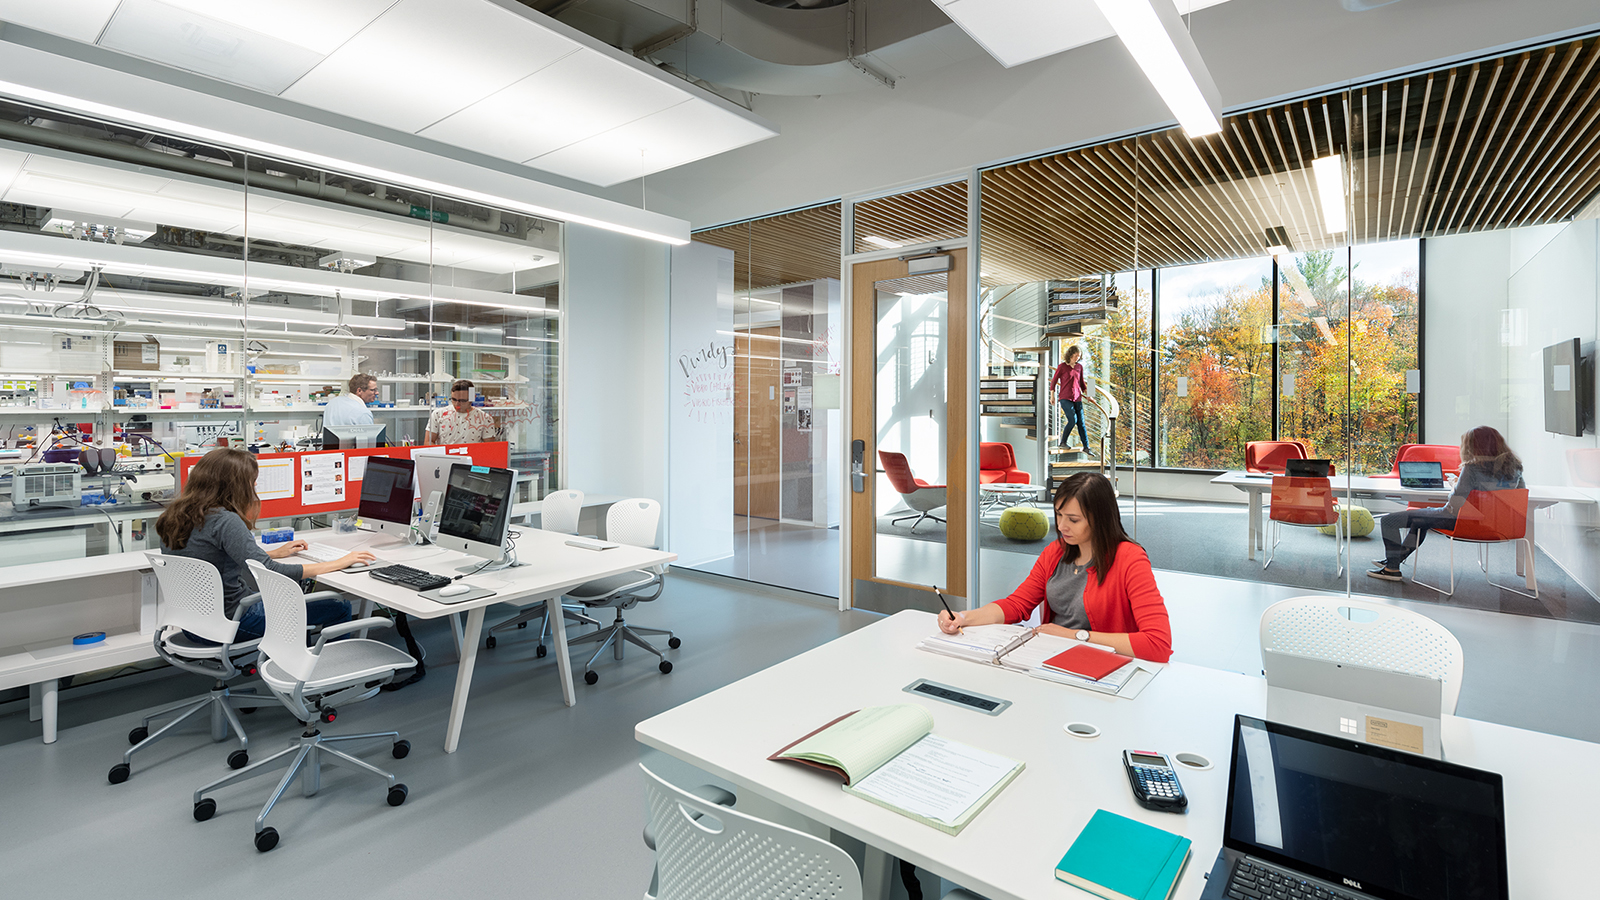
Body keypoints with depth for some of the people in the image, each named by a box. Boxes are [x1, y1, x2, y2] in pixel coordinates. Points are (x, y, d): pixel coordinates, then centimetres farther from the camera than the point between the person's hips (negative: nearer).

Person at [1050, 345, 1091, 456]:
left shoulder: (1079, 366, 10)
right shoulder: (1062, 367, -3)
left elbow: (1081, 382, 20)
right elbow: (1053, 381, 3)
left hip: (1077, 398, 4)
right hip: (1065, 398, -4)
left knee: (1081, 422, -1)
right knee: (1073, 419, -19)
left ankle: (1086, 447, 1)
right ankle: (1063, 442, -2)